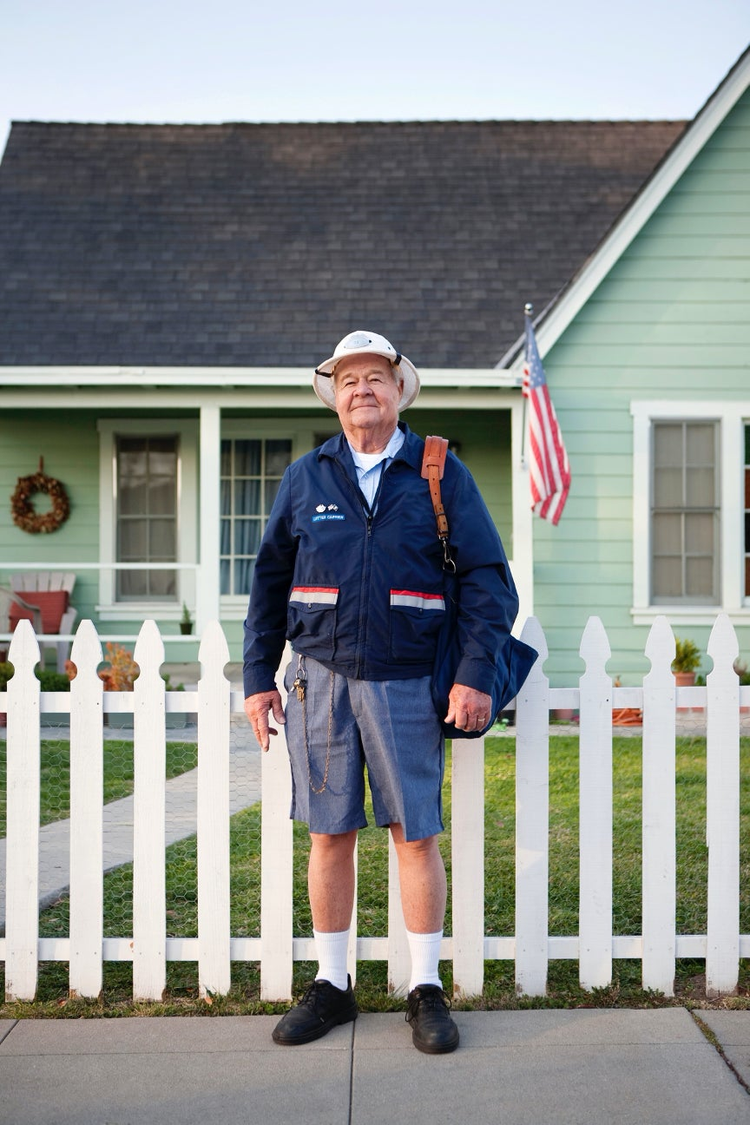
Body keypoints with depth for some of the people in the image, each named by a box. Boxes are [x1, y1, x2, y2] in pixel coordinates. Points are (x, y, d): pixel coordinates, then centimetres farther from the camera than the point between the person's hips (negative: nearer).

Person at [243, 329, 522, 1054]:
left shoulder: (441, 475, 2)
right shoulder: (305, 478, 8)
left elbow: (489, 580, 0)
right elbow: (270, 583, 12)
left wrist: (475, 674, -10)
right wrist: (258, 679, 7)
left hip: (406, 683, -1)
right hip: (320, 678, 2)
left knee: (417, 836, 1)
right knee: (329, 835, 7)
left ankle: (427, 991, 16)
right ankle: (331, 987, 20)